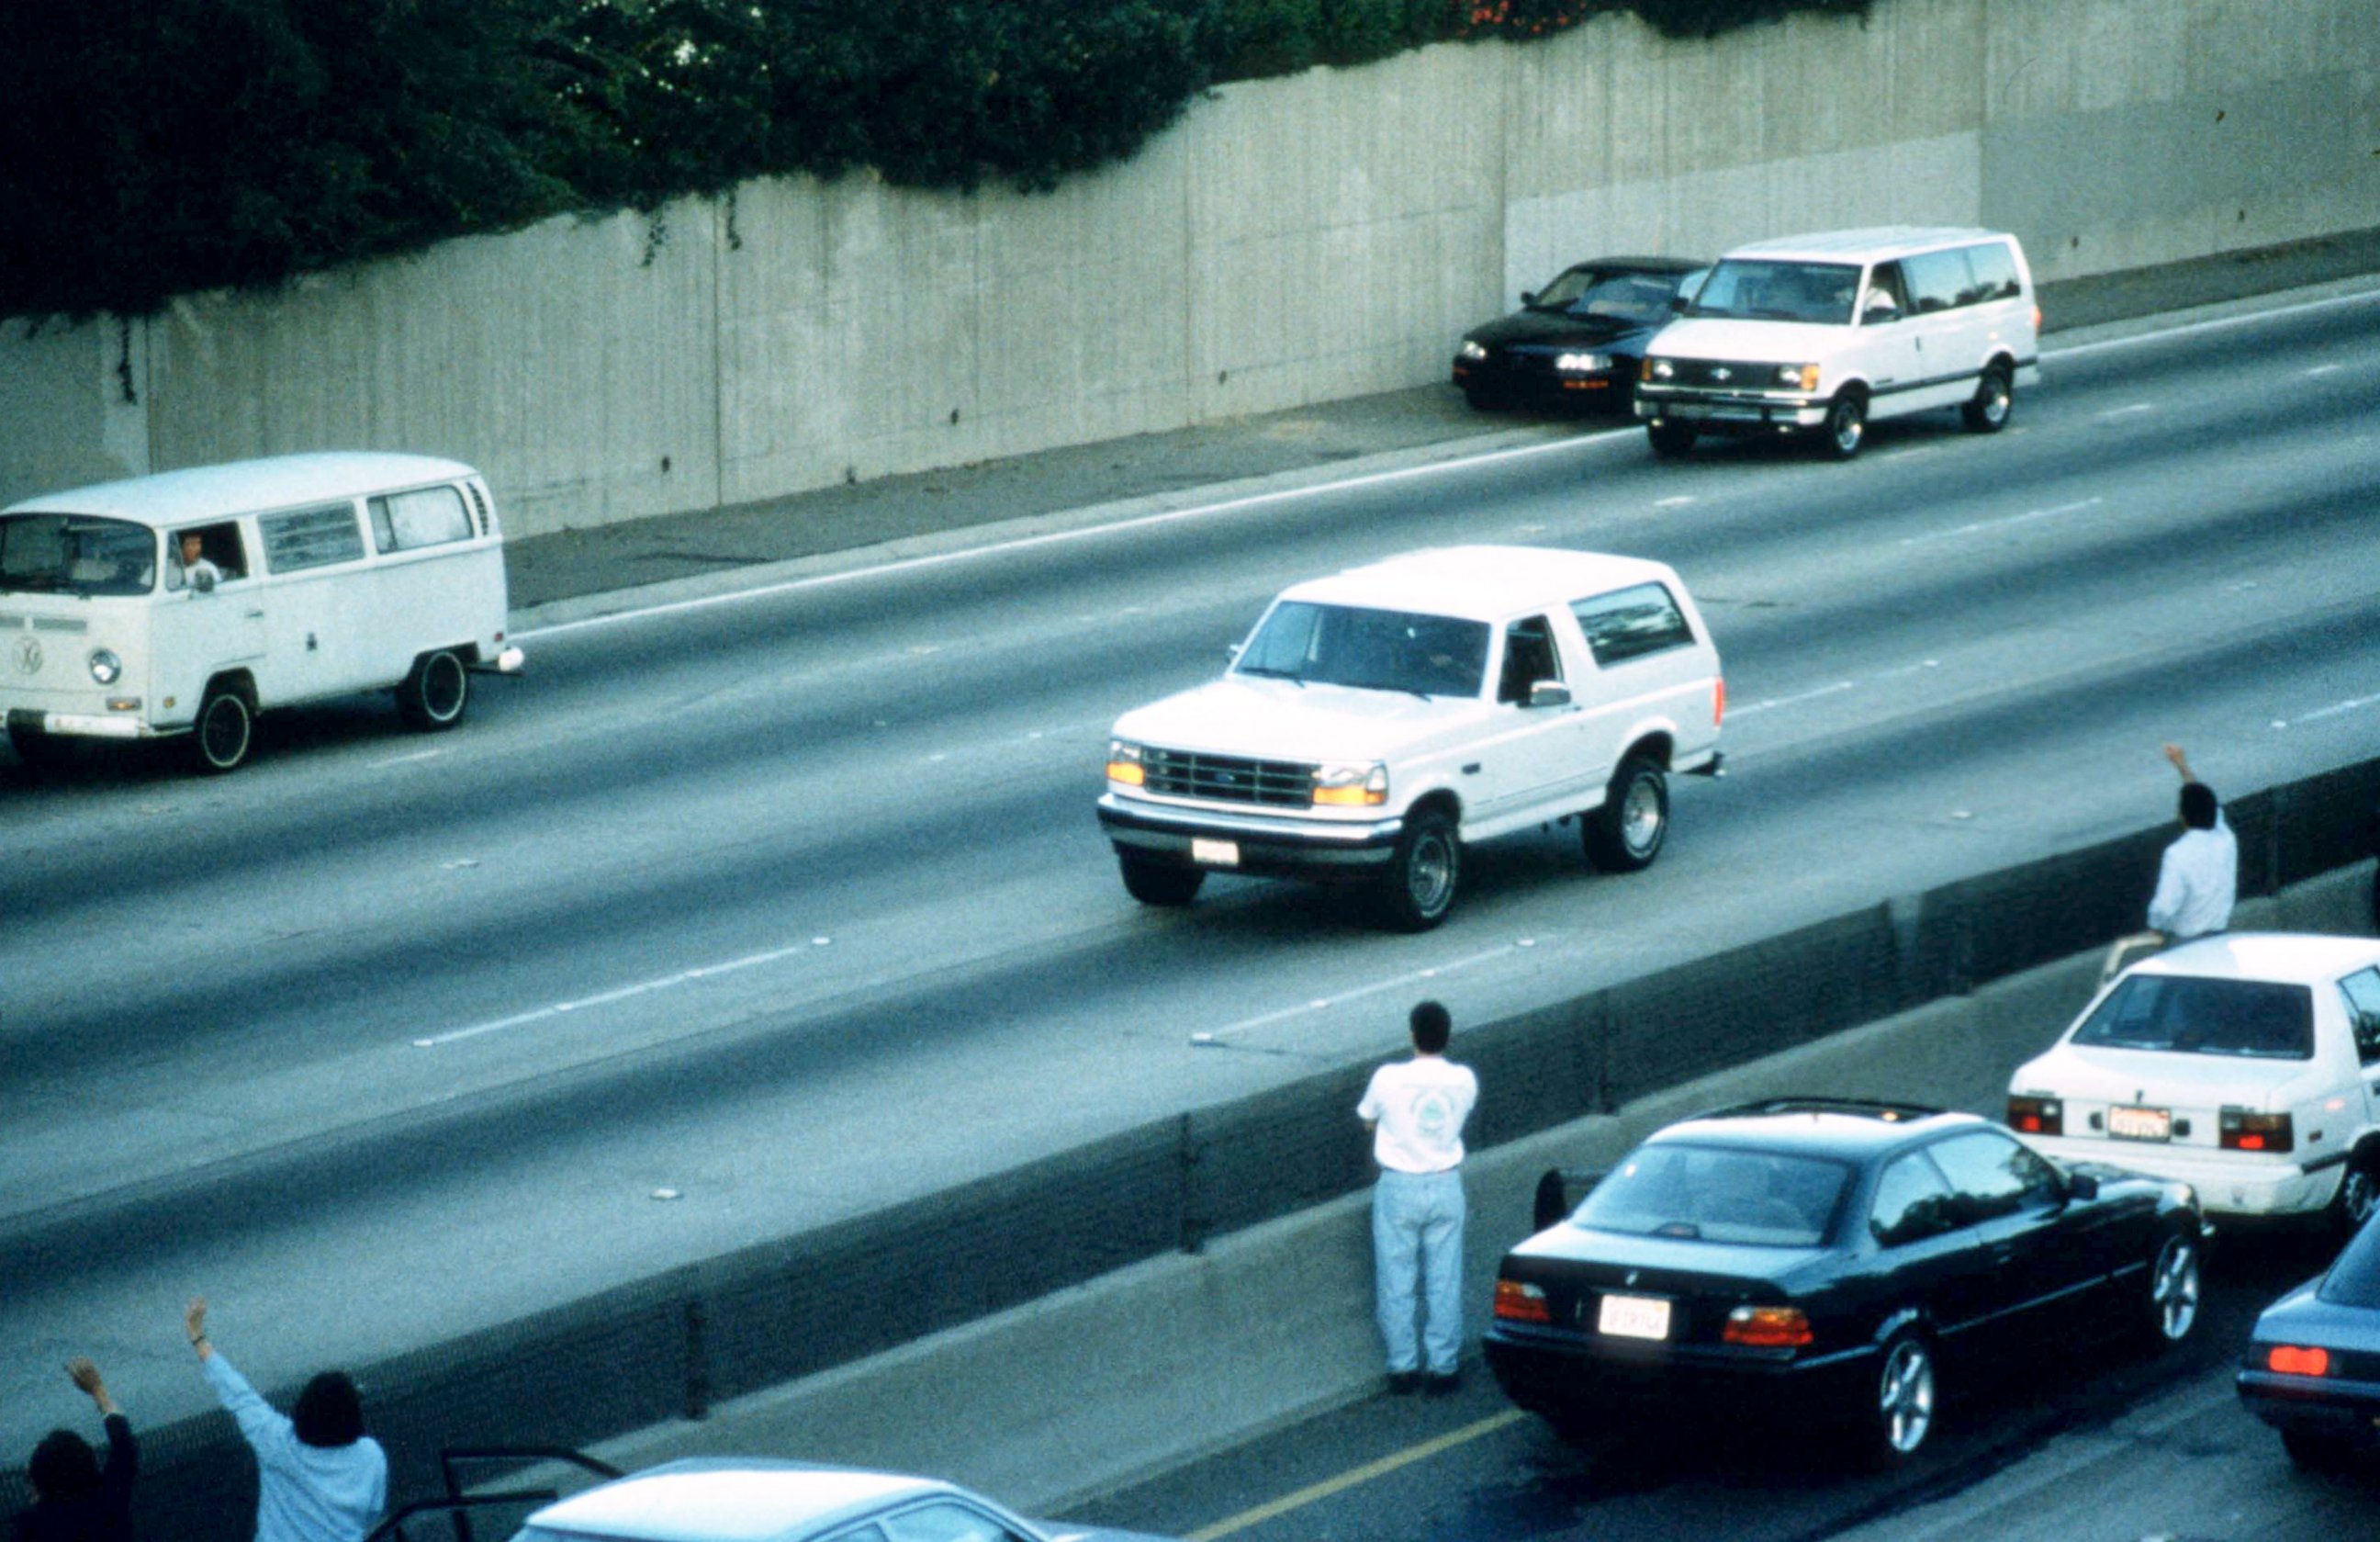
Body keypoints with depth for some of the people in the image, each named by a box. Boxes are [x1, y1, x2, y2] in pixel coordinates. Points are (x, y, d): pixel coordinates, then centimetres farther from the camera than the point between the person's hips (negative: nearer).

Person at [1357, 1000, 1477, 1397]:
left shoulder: (1389, 1078, -17)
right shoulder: (1464, 1081, -9)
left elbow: (1368, 1119, 1)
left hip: (1399, 1189, -2)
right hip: (1446, 1187, 2)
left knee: (1397, 1283, 9)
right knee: (1444, 1284, 10)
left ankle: (1403, 1368, 13)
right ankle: (1442, 1367, 14)